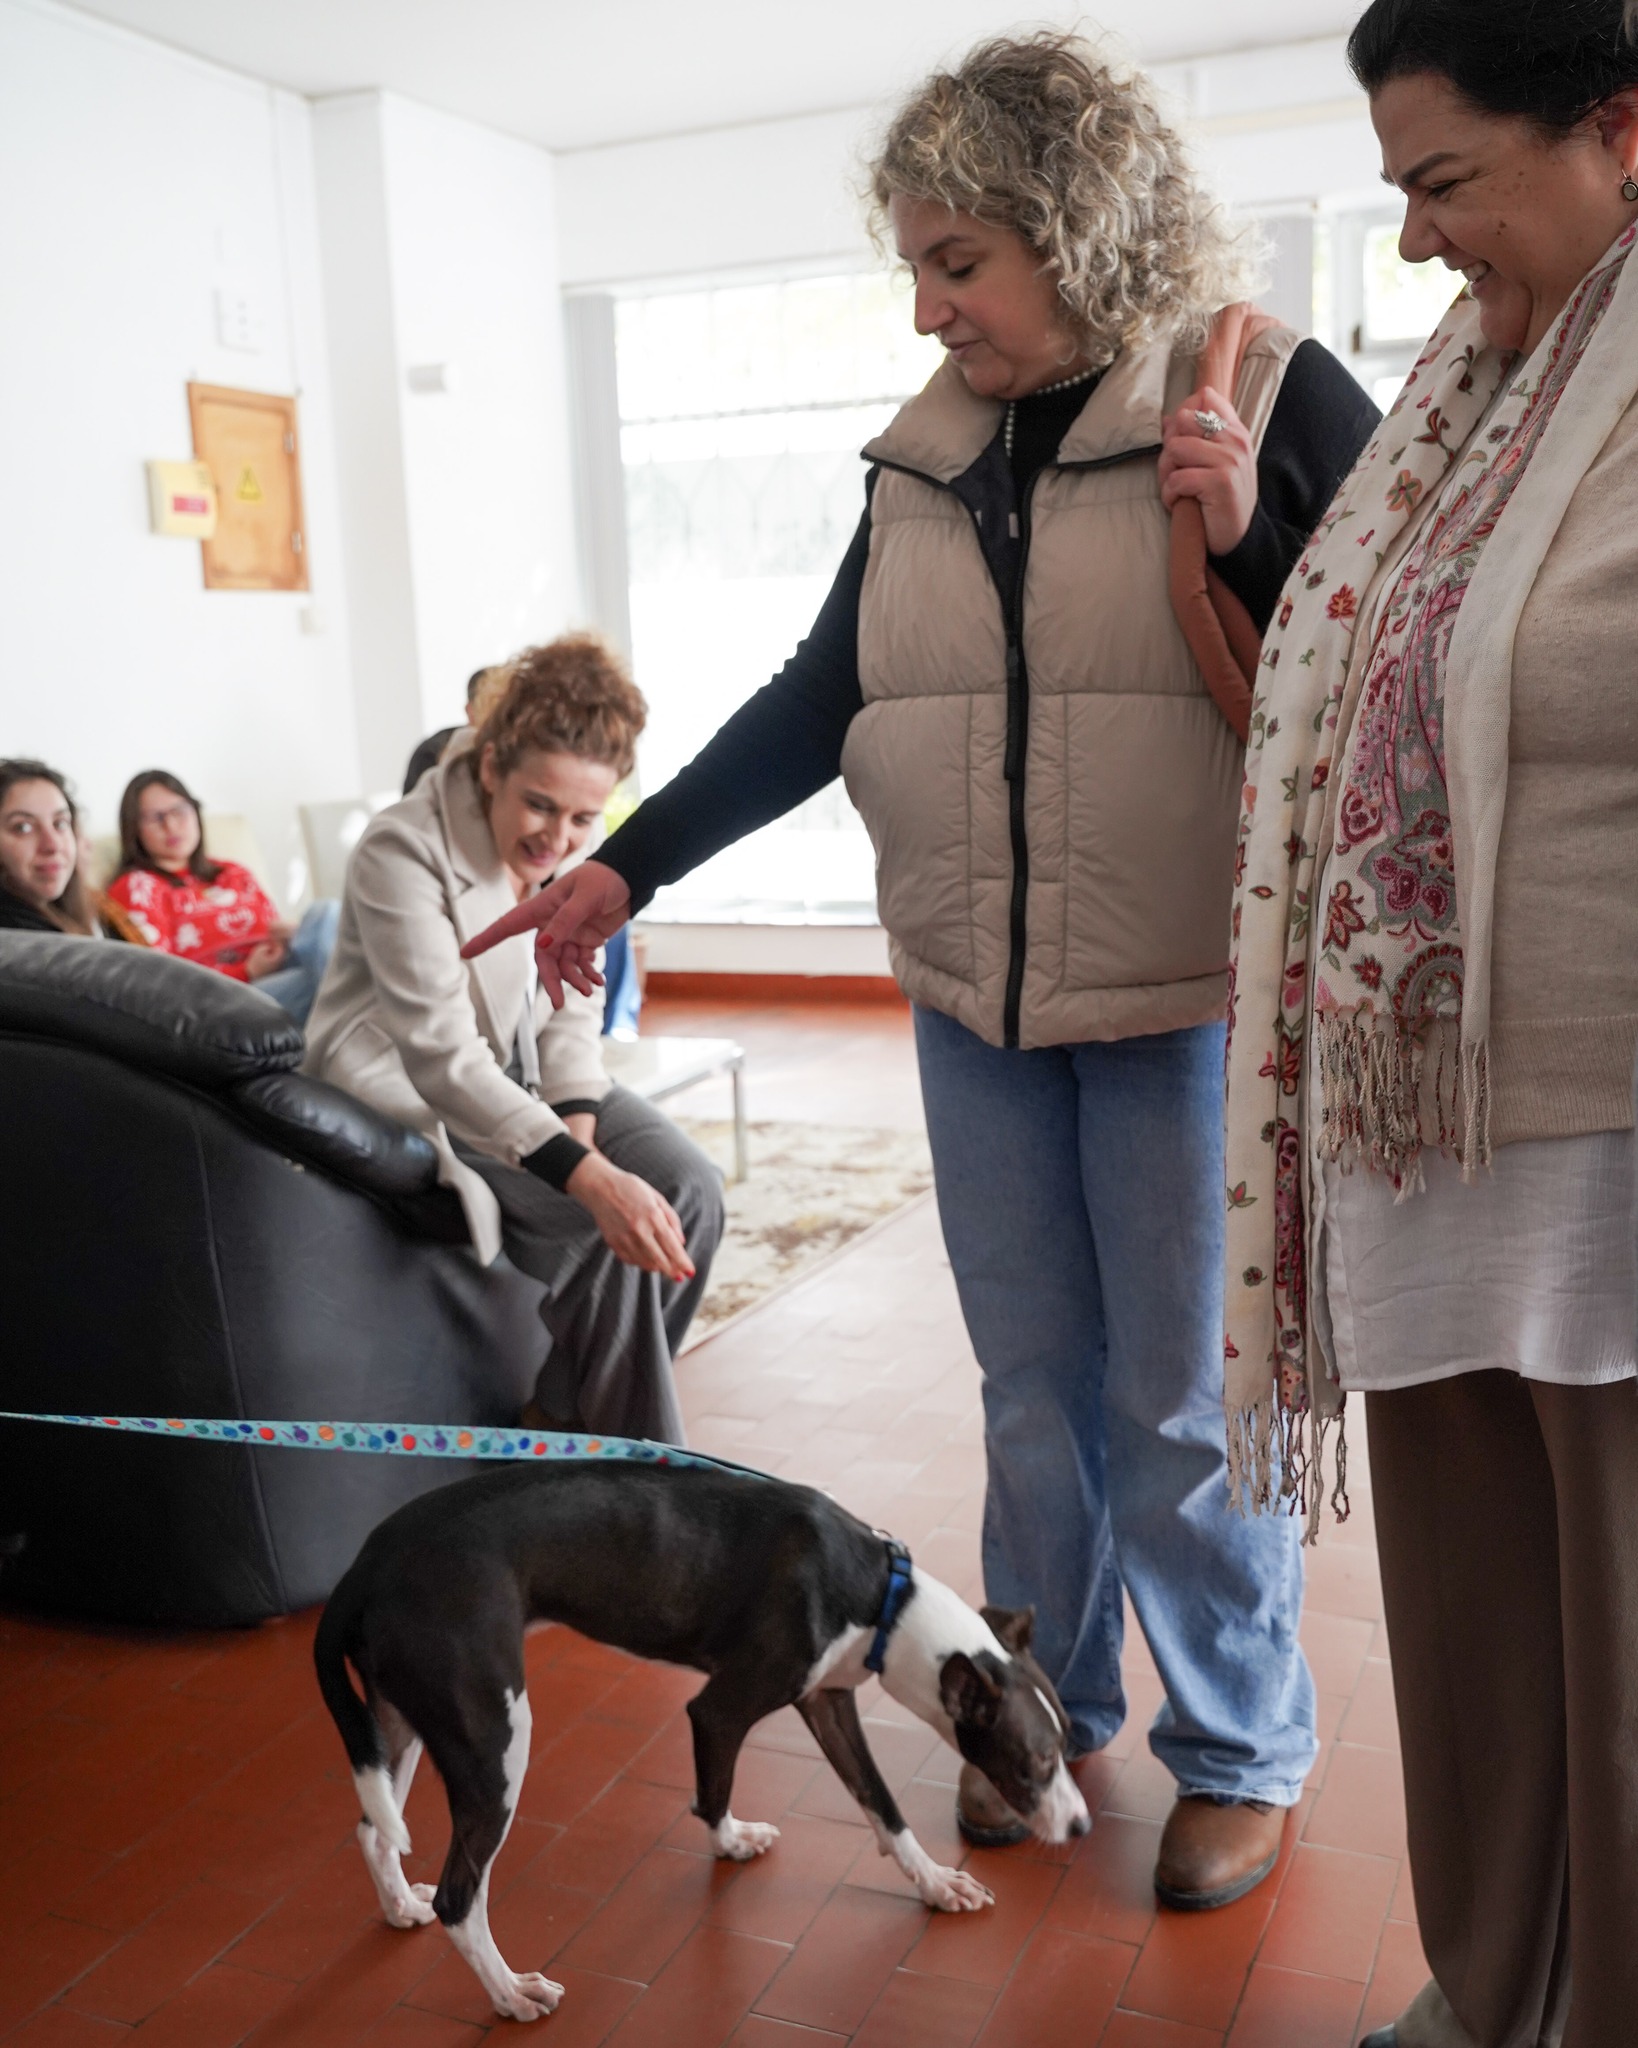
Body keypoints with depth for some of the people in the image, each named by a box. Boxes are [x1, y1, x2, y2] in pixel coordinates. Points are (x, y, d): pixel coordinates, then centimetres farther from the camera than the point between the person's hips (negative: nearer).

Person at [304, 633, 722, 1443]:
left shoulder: (570, 846, -5)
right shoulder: (402, 852, -25)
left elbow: (570, 1011, 1)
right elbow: (443, 1056, -33)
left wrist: (580, 1134, -17)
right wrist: (589, 1177, -42)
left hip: (521, 1074, 7)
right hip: (407, 1092, -6)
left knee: (688, 1190, -13)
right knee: (601, 1227, -24)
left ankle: (587, 1408, 5)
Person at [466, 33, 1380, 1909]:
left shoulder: (1268, 399, -5)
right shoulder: (926, 454, 9)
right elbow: (821, 696, 13)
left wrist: (1249, 541, -21)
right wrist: (629, 864, 11)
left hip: (1185, 997, -4)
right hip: (974, 999, 4)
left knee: (1187, 1401, 6)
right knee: (1034, 1381, 14)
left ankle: (1240, 1752, 28)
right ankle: (1051, 1699, 34)